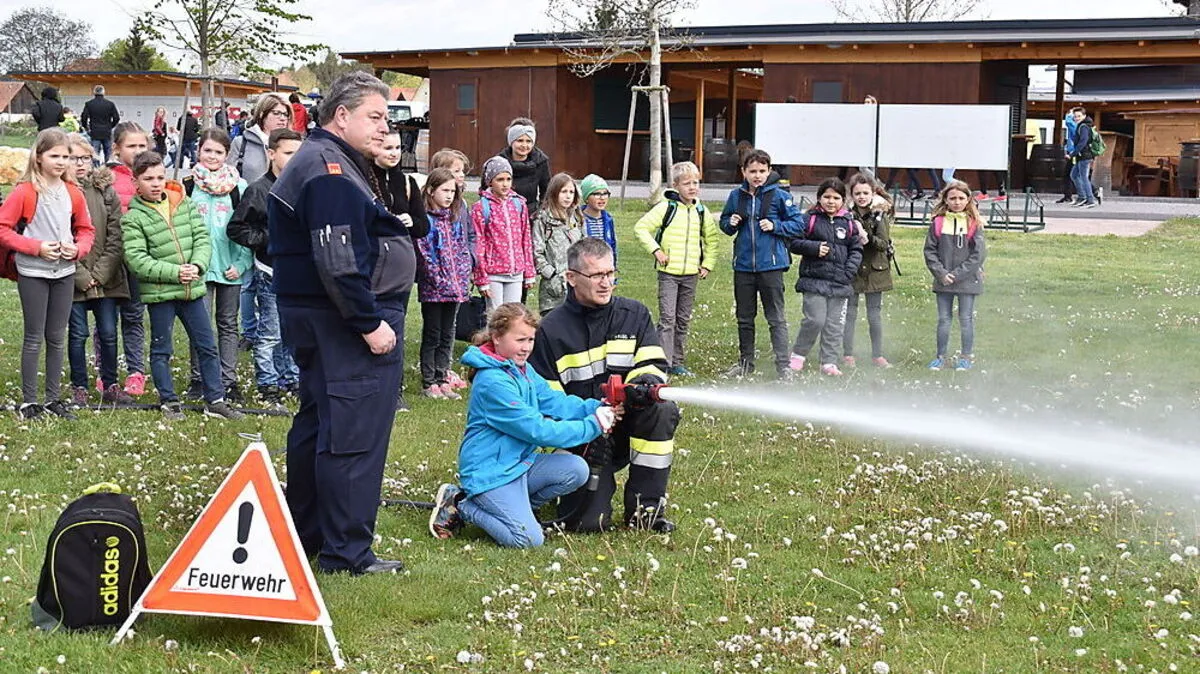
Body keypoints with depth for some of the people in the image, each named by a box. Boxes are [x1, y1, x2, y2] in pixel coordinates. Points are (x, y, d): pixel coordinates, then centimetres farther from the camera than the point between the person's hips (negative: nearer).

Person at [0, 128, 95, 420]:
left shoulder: (73, 193, 4)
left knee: (57, 338, 11)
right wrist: (37, 247, -17)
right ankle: (28, 400, 11)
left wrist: (78, 248, -7)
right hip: (33, 273, -4)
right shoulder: (24, 192, -10)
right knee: (34, 338, 2)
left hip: (64, 272, 4)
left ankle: (54, 398, 21)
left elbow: (86, 229, 13)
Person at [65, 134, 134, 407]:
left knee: (108, 333, 7)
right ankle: (79, 387, 17)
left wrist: (101, 273, -7)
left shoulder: (106, 191, 4)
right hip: (72, 279, -3)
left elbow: (116, 237, 1)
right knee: (78, 334, 5)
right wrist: (81, 276, -13)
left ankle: (110, 385, 21)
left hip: (106, 278, 3)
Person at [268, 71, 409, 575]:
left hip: (312, 318, 12)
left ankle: (303, 534, 30)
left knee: (317, 423, 18)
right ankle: (346, 551, -1)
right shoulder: (330, 171, -17)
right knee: (355, 433, -7)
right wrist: (369, 323, -23)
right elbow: (337, 261, -25)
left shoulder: (322, 162, 19)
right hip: (342, 323, -12)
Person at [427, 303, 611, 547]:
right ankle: (459, 505, -1)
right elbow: (537, 429, -23)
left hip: (518, 462, 9)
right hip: (490, 472, -9)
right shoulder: (493, 382, -22)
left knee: (576, 469, -7)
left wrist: (596, 408, -13)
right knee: (530, 539, -19)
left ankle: (513, 506, 6)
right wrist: (591, 426, -20)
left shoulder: (523, 369, 9)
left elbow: (555, 401, 3)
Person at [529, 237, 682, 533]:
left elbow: (654, 364, -1)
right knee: (589, 522, -19)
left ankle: (644, 508, -17)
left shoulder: (634, 314, 4)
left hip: (630, 425, 2)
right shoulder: (551, 331, -4)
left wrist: (645, 381, -27)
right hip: (584, 437, -2)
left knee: (663, 409, -32)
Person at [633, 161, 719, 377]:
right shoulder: (666, 207, -6)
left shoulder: (702, 212, 8)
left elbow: (711, 239, 21)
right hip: (668, 272, -5)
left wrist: (708, 264, 12)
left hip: (691, 274, 5)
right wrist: (656, 250, -12)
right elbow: (641, 228, -6)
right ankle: (663, 362, -8)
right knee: (667, 319, -9)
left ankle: (677, 363, 17)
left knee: (683, 320, 9)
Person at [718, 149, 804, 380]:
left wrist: (775, 226, -14)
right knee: (744, 318, 14)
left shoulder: (779, 196, -4)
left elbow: (798, 225, -1)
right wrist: (731, 223, -2)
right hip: (743, 265, 4)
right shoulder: (736, 196, 7)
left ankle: (783, 366, 0)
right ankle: (745, 363, 25)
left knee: (777, 318, -3)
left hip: (771, 265, -4)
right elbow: (724, 221, 20)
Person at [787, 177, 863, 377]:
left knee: (835, 324, 5)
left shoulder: (848, 222, 8)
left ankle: (829, 362, 13)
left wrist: (850, 271, -3)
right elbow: (794, 242, 0)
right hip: (814, 279, -3)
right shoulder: (810, 219, 0)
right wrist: (814, 248, -16)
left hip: (840, 283, 3)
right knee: (815, 320, -10)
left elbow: (856, 249, 11)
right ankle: (798, 355, 10)